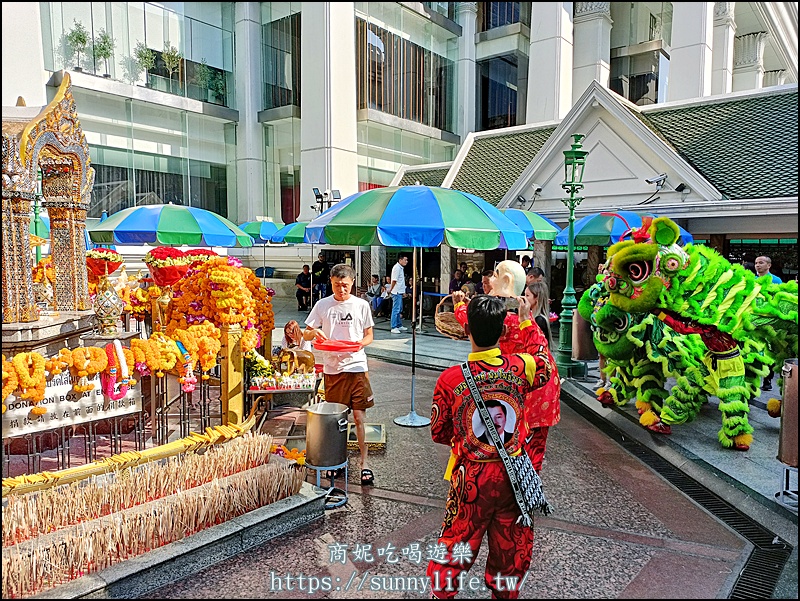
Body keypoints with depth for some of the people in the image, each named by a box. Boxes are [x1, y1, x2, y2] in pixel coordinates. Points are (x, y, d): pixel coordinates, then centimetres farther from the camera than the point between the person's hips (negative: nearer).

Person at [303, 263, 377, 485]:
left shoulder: (361, 305, 3)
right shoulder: (323, 305, 4)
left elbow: (369, 335, 9)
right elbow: (306, 334, 8)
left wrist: (361, 343, -13)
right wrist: (315, 332, -16)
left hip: (357, 366, -1)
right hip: (332, 369, 1)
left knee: (359, 417, -2)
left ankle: (364, 463, 6)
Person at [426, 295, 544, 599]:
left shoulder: (450, 379, -17)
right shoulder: (521, 367, -13)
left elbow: (438, 433, -4)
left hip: (471, 479, -2)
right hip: (513, 476, 2)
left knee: (455, 547, 16)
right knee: (511, 552, 21)